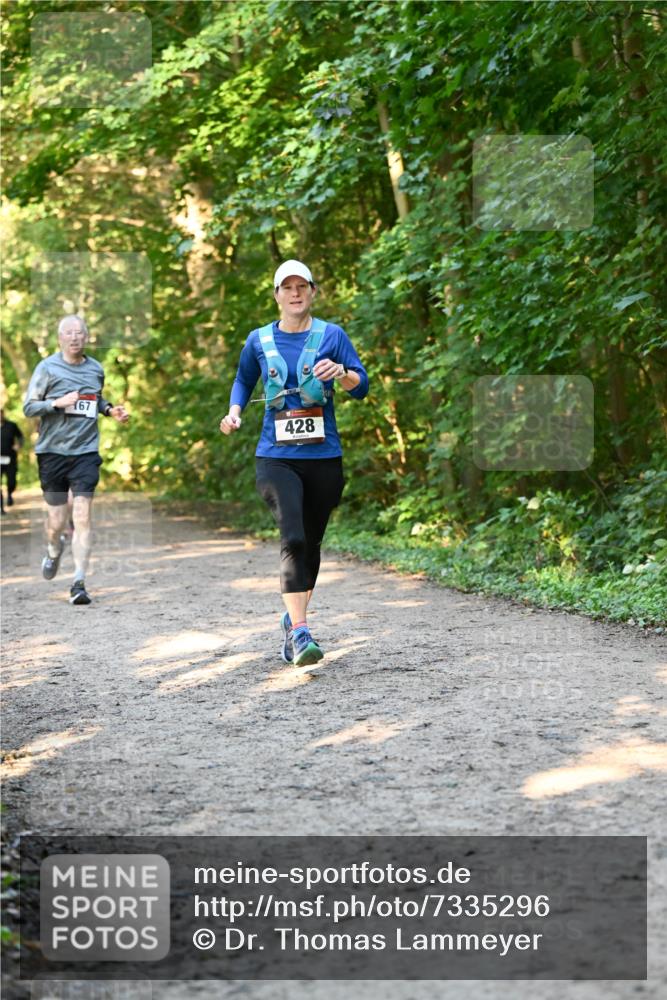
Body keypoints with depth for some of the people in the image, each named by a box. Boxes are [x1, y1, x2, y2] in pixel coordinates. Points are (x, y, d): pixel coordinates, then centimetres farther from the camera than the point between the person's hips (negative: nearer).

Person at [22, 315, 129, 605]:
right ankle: (54, 550, 44)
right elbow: (28, 407, -4)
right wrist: (58, 402, -18)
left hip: (85, 452, 1)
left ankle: (79, 583, -11)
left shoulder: (96, 369, 7)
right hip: (52, 451, -1)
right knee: (57, 520, 7)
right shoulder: (47, 368, -3)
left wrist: (110, 410, 7)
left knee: (82, 517, -12)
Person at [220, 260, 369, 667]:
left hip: (324, 456, 1)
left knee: (311, 544, 11)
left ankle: (292, 620, 32)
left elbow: (362, 386, -4)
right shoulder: (259, 340, 7)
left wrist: (343, 373, -26)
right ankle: (300, 633, -24)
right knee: (292, 538, -20)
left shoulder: (331, 335, 2)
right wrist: (234, 413, 5)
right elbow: (244, 381, 24)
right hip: (276, 457, -1)